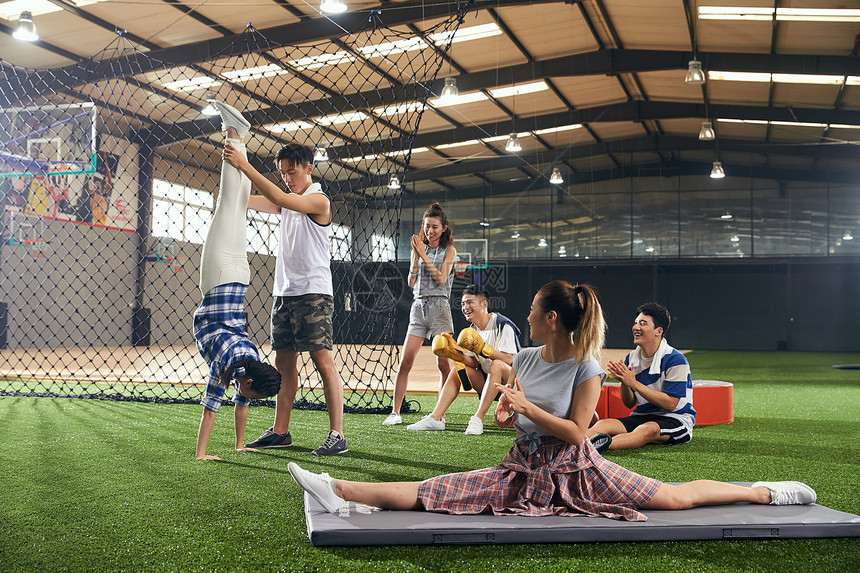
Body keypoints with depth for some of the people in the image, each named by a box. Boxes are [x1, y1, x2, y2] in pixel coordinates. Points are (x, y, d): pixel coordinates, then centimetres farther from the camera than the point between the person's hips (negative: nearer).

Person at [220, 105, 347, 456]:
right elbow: (249, 202, 10)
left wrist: (244, 165, -23)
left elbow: (277, 198, -22)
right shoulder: (290, 202, 18)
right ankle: (280, 432, 15)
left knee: (323, 361, -11)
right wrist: (232, 168, -3)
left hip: (313, 292, -8)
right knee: (284, 363, 9)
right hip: (284, 292, 8)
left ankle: (337, 435, -10)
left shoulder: (318, 200, -8)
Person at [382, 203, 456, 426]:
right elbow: (411, 283, 7)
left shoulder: (449, 250, 6)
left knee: (443, 363, -4)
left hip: (439, 306, -3)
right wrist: (416, 257, -5)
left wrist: (424, 255, -6)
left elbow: (441, 278, -8)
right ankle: (395, 412, -1)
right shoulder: (418, 249, 14)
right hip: (418, 307, 3)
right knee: (405, 361, -6)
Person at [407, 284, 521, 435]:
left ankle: (478, 419, -35)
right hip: (487, 382, 7)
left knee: (496, 365, -35)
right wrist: (455, 354, -15)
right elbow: (475, 363, 0)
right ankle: (436, 417, -13)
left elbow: (508, 360, -23)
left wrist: (482, 348, -29)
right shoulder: (472, 331, 8)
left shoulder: (503, 325, -14)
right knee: (458, 368, -6)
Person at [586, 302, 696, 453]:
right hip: (641, 416, 5)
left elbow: (670, 404, -18)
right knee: (603, 424, -23)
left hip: (676, 420, -5)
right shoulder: (631, 358, 7)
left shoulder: (676, 360, -11)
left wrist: (634, 383, -20)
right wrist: (624, 382, -12)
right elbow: (629, 403, 10)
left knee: (649, 429, -40)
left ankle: (606, 444, -64)